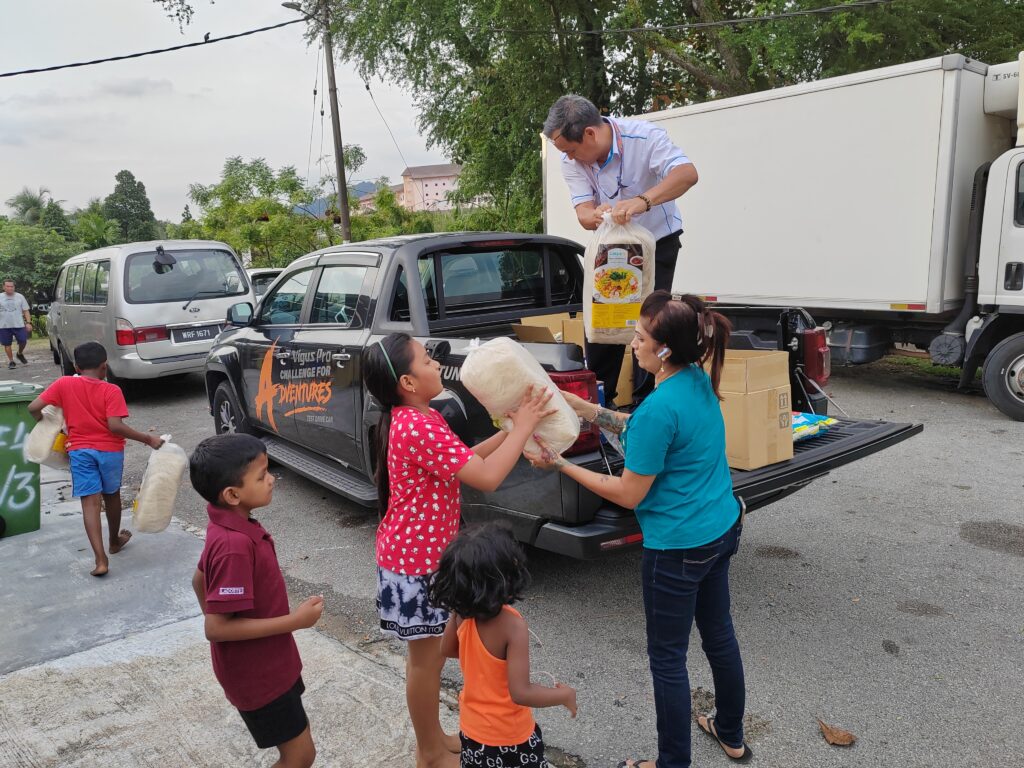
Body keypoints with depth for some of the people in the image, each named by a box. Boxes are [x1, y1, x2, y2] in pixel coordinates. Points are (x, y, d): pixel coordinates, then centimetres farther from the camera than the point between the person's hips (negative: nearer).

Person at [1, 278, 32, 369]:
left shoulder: (19, 297, 5)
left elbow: (26, 311, 5)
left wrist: (28, 322, -4)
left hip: (19, 324, 0)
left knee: (23, 341, -3)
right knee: (7, 344, 4)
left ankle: (20, 354, 26)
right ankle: (11, 361, 14)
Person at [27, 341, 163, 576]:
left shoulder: (64, 384, -2)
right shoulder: (111, 390, -10)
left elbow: (33, 407, -5)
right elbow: (115, 426, -20)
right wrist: (147, 439, -14)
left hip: (79, 450, 1)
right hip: (109, 450, -1)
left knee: (90, 502, -1)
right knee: (112, 495, 21)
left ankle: (101, 559, -10)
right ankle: (114, 541, 41)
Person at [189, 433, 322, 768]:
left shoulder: (229, 527, -3)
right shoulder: (235, 545, -32)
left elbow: (200, 580, 12)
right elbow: (216, 627, -30)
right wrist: (294, 621, -25)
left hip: (267, 662, 9)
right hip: (256, 672, -9)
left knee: (298, 732, 25)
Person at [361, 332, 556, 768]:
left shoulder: (413, 420, 6)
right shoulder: (419, 427, -27)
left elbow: (466, 459, 11)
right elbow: (486, 477, -29)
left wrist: (511, 431, 0)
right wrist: (523, 427, -18)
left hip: (423, 551, 10)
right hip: (417, 559, -10)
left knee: (433, 649, 22)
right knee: (426, 657, 8)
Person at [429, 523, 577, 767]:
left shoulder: (461, 613, -14)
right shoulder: (512, 626, -32)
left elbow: (447, 649, 5)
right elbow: (521, 692, -31)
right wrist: (565, 695, -16)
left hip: (471, 728, 5)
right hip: (509, 737, -5)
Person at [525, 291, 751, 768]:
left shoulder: (659, 408, -28)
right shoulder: (698, 380, -2)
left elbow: (629, 495, -19)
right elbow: (636, 429, 9)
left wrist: (559, 465, -13)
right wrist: (578, 406, 5)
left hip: (679, 547, -9)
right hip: (722, 528, 9)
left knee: (667, 658, 9)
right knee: (718, 633, 25)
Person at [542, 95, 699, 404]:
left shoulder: (644, 136, -25)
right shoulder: (572, 161, -12)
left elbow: (687, 173, -39)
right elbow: (583, 211, -18)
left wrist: (642, 201, -55)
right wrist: (595, 215, -44)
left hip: (658, 241, -4)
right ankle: (598, 400, 16)